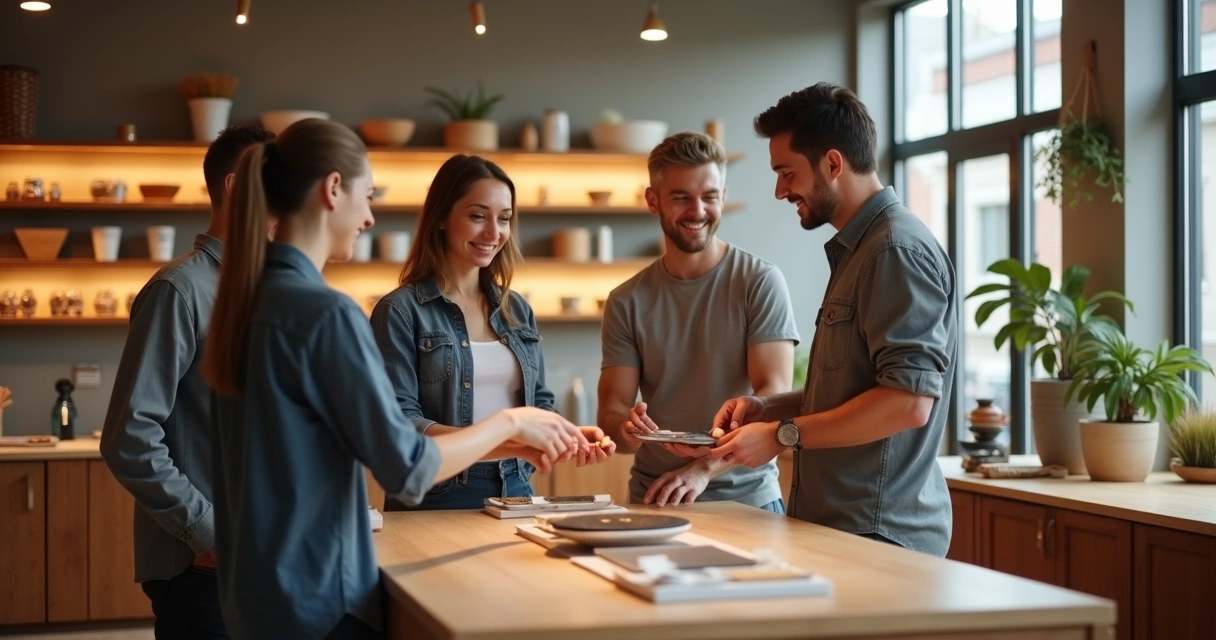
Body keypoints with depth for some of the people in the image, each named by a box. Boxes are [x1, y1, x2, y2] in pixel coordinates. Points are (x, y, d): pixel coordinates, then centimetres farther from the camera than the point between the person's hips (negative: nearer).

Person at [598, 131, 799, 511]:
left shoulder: (761, 283, -2)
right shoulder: (627, 303, 7)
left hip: (747, 498, -4)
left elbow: (774, 395, -10)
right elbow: (611, 409, 4)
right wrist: (626, 429, -20)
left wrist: (704, 468, -23)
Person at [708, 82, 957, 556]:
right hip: (838, 527, 9)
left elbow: (909, 401, -22)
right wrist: (768, 409, 10)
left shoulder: (897, 250, -14)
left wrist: (783, 435, -15)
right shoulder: (856, 250, 18)